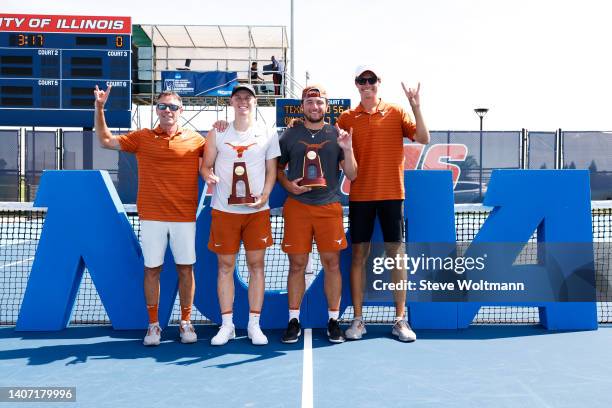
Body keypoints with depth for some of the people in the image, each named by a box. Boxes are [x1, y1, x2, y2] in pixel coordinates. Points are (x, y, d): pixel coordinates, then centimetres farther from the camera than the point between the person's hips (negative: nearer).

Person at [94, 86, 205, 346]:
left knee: (185, 269, 6)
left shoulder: (194, 139, 5)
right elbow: (106, 140, 9)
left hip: (184, 217, 0)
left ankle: (186, 322, 20)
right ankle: (153, 325, 18)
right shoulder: (142, 137, 6)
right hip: (151, 217, 0)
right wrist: (99, 108, 0)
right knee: (152, 269, 5)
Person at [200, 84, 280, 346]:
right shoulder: (217, 133, 5)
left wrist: (264, 196, -11)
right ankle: (227, 324, 15)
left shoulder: (268, 134, 4)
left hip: (257, 210, 0)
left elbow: (271, 171, 5)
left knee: (256, 265, 4)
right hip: (224, 209, 0)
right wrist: (208, 175, -17)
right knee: (225, 265, 5)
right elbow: (206, 165, 7)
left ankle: (254, 324, 14)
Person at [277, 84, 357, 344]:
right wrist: (288, 185, -4)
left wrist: (347, 149, -11)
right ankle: (294, 320, 15)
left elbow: (351, 175, 4)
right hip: (297, 206, 0)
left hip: (329, 207, 0)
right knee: (297, 264, 3)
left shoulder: (336, 135, 7)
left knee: (332, 264, 2)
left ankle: (333, 320, 15)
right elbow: (278, 168, 15)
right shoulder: (290, 136, 7)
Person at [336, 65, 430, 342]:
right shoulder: (346, 118, 7)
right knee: (359, 254, 3)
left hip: (391, 194, -1)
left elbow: (423, 139, -5)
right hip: (359, 195, 1)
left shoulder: (396, 112, 5)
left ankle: (400, 320, 10)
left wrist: (416, 107, -15)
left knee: (396, 253, 1)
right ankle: (358, 320, 12)